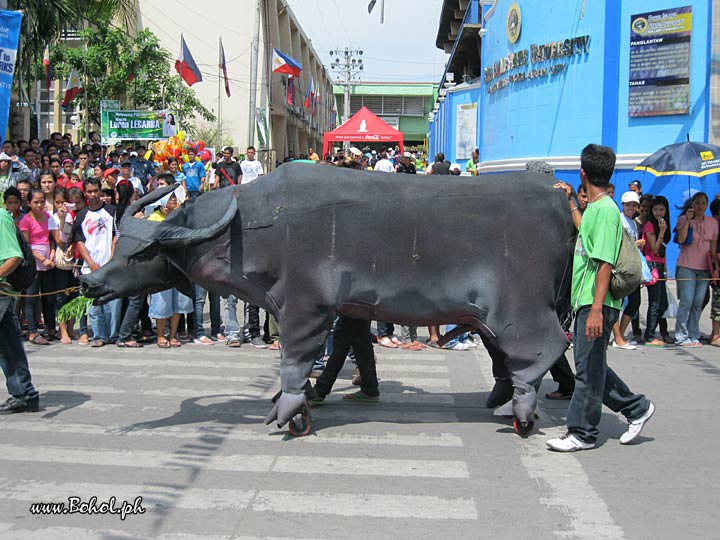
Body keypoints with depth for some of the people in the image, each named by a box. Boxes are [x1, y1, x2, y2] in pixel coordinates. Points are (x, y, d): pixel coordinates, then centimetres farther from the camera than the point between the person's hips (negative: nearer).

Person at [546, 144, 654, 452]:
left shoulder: (604, 209, -16)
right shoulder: (593, 208, 13)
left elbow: (605, 262, -23)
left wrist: (597, 308, -27)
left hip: (596, 304, -10)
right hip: (583, 301, 10)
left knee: (589, 368, -2)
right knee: (590, 366, 15)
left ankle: (582, 433, 7)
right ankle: (636, 408, 27)